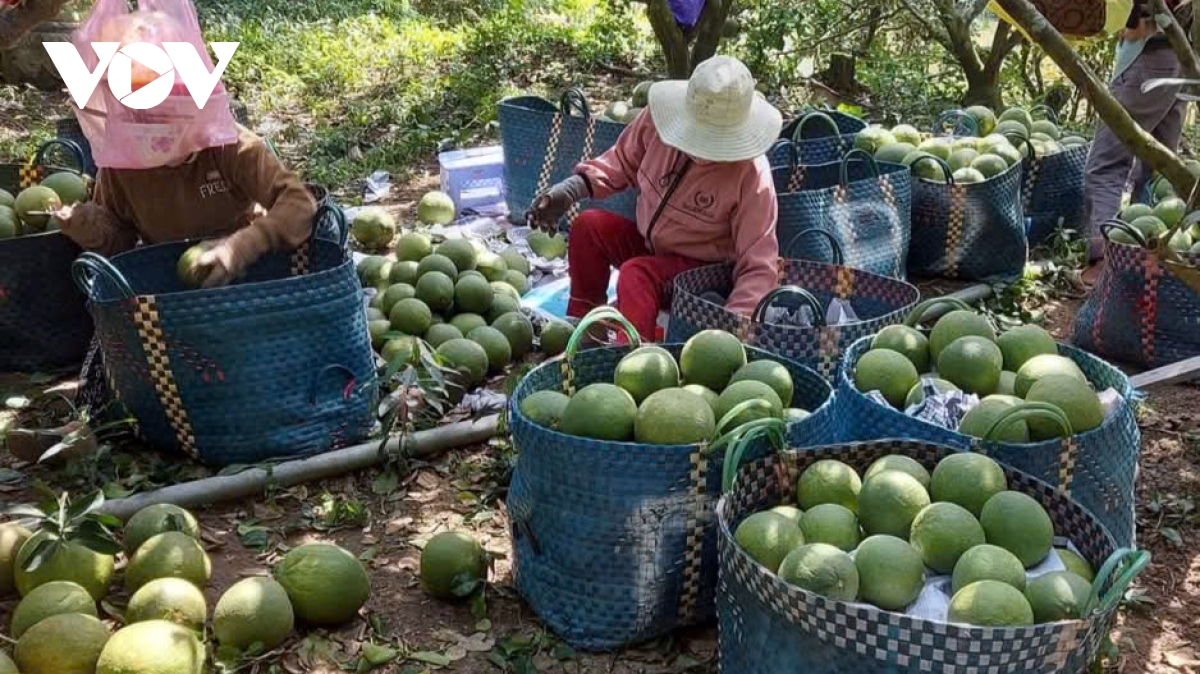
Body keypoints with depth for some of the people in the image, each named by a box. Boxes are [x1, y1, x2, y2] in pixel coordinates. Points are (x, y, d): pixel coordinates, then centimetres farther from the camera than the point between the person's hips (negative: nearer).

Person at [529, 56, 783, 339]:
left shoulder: (752, 177, -30)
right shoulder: (656, 120, -18)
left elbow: (759, 267, -28)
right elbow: (623, 162, 3)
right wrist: (573, 188, -13)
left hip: (702, 269, -6)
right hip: (649, 242, 6)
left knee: (636, 274, -31)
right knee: (588, 225, -15)